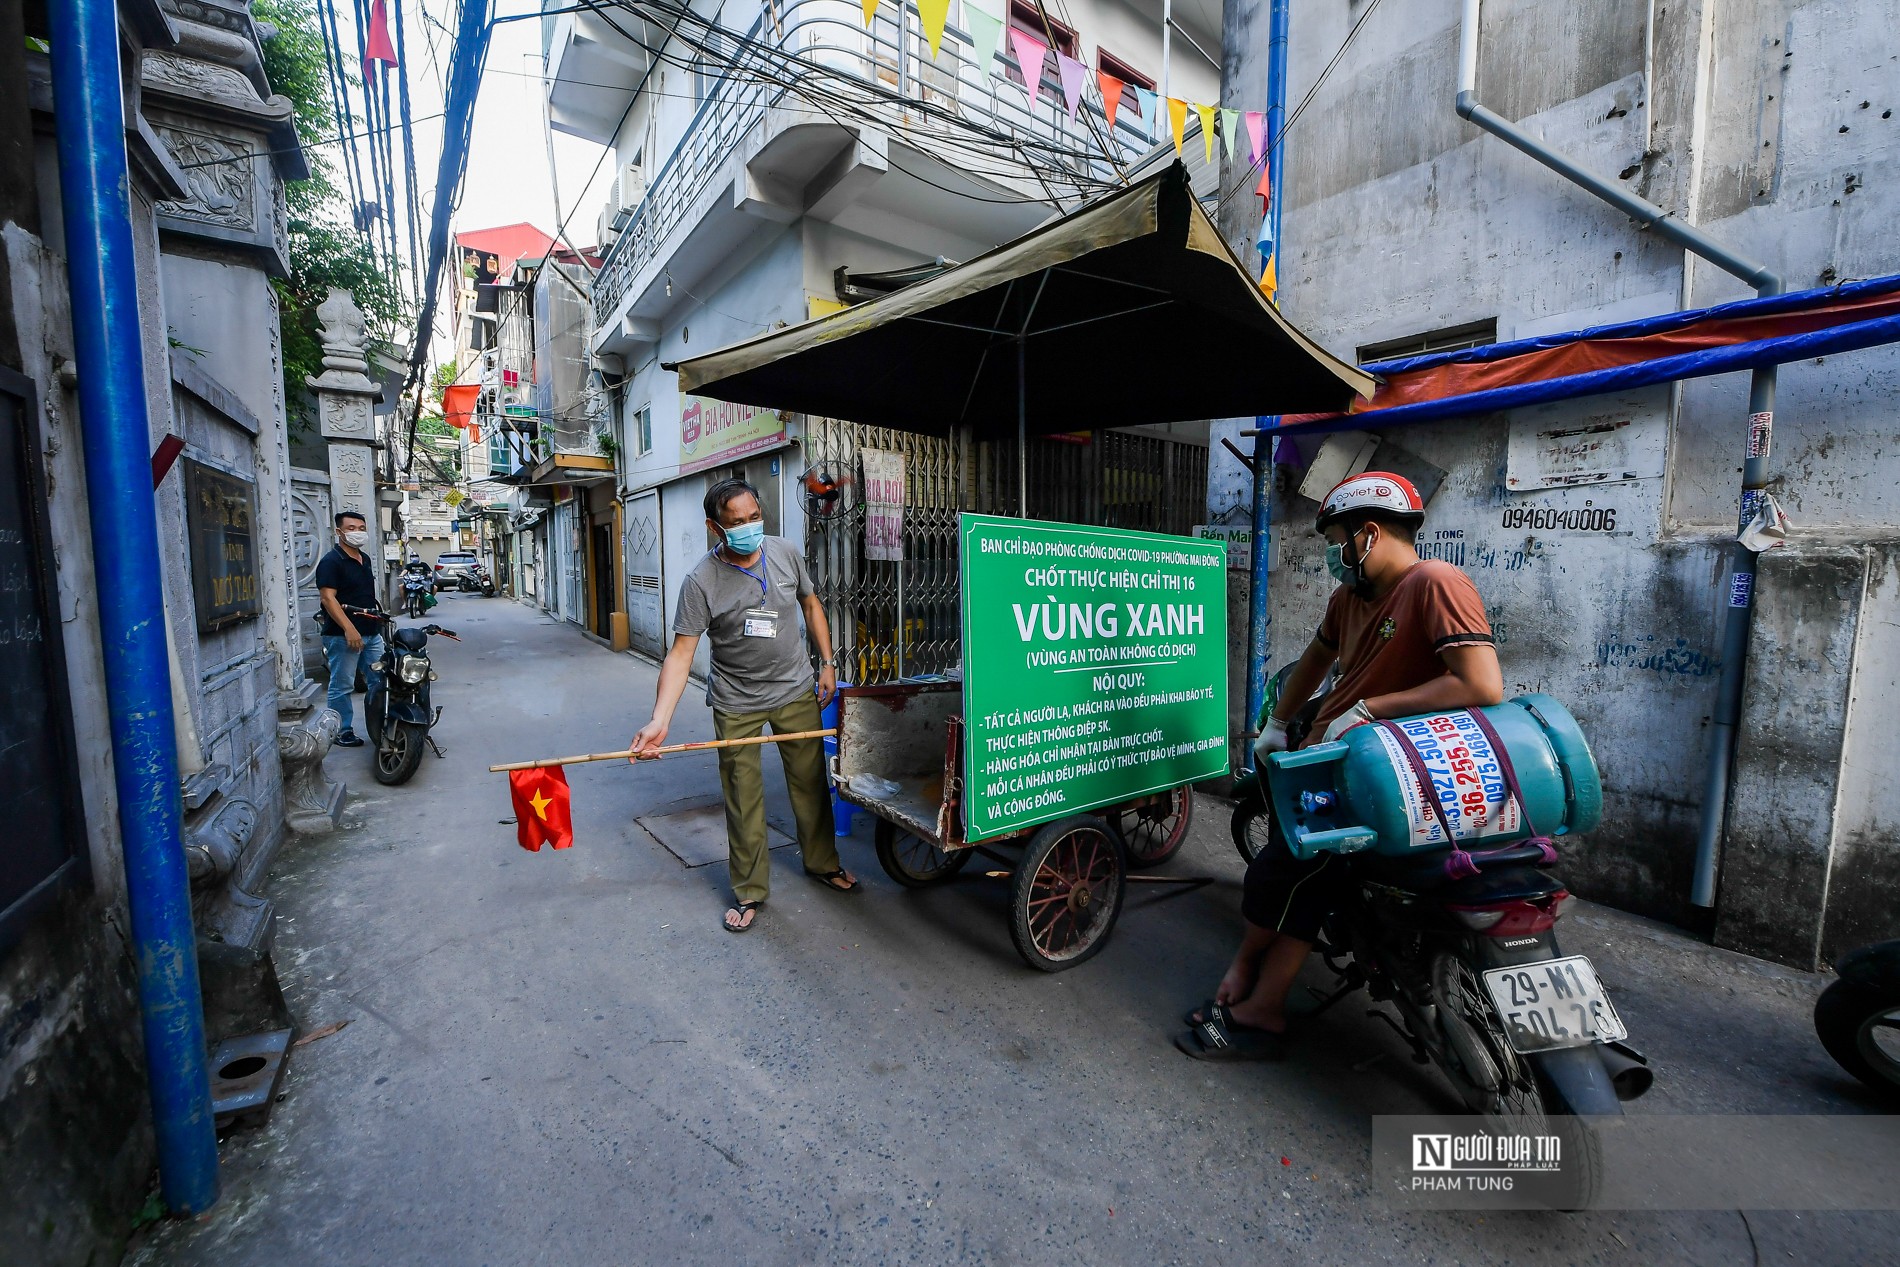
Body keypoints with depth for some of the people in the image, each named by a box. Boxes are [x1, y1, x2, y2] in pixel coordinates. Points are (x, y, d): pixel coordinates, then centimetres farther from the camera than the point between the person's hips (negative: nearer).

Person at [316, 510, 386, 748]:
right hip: (343, 634, -8)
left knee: (380, 680, 11)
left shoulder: (365, 559, 15)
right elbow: (328, 597, -19)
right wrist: (349, 629, -26)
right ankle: (343, 731, 11)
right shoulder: (331, 561, -11)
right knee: (342, 686, 1)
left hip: (372, 632, 8)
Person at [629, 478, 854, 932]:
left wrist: (826, 664, 6)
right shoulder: (701, 582, -16)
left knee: (811, 783, 14)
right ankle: (749, 891, 25)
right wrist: (659, 722, -28)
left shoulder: (786, 553, -5)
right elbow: (680, 654, -18)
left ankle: (822, 863, 36)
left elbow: (811, 605, 10)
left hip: (796, 692, 3)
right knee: (743, 801, 6)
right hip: (737, 705, -3)